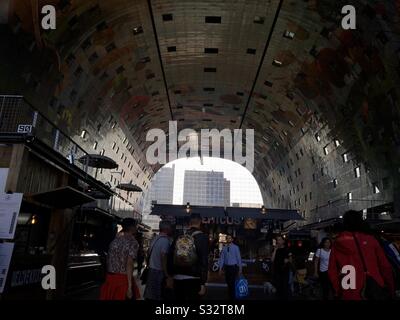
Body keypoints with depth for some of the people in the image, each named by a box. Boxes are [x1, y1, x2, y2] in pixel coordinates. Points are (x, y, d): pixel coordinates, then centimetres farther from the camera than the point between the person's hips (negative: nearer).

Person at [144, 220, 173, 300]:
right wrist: (167, 277, -21)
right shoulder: (165, 240, -16)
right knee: (156, 297, -1)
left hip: (151, 270, 8)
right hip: (158, 272, -8)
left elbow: (149, 254, 14)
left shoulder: (155, 239, 10)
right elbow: (163, 259, -22)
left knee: (150, 296, 14)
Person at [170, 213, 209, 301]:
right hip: (193, 280, -5)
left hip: (177, 279, 5)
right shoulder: (202, 237, -7)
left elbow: (171, 258, 11)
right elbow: (204, 261, -14)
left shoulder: (179, 238, 7)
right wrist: (203, 283, -11)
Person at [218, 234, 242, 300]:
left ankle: (232, 298, 9)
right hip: (227, 267, 4)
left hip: (234, 267, -4)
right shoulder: (224, 248, 3)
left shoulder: (235, 247, -5)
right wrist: (220, 268, 1)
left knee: (232, 282, -6)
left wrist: (240, 268, -4)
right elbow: (221, 258, 4)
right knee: (228, 282, 13)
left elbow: (239, 258, -3)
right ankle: (230, 296, 33)